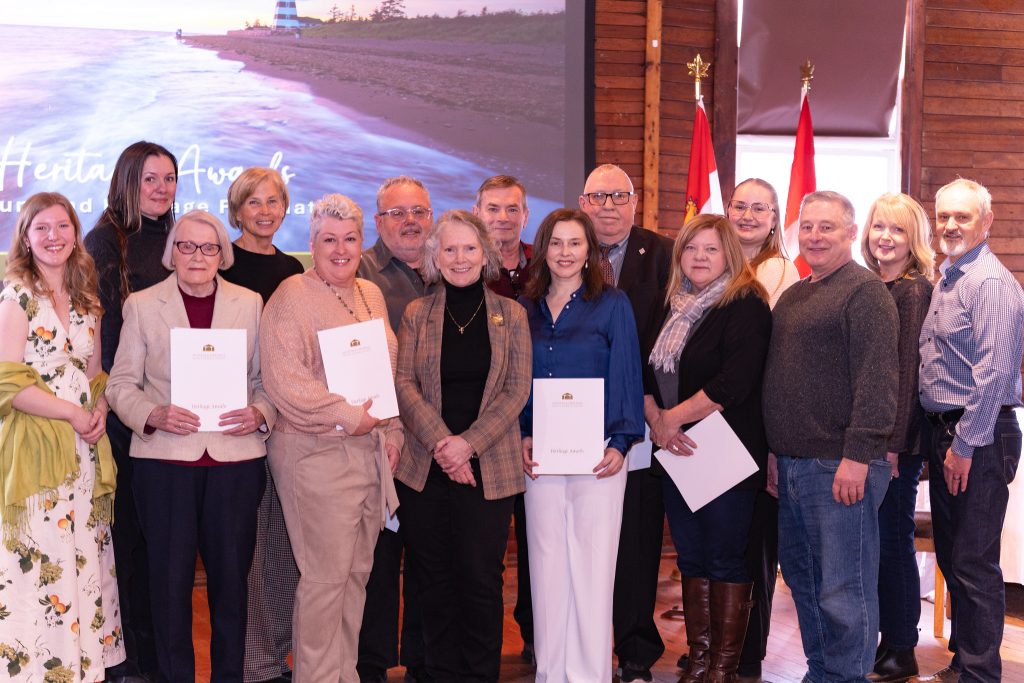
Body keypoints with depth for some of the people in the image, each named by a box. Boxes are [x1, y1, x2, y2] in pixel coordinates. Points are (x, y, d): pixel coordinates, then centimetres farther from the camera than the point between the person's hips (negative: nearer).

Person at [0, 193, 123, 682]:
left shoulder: (87, 300, 13)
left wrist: (100, 410, -2)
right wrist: (75, 414, -12)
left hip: (86, 452, 6)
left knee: (86, 562, 9)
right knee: (43, 565, -5)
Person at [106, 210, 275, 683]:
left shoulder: (251, 304, 8)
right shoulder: (141, 305, 6)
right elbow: (121, 384, 5)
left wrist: (260, 413, -11)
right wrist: (154, 415, -13)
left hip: (236, 459, 1)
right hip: (165, 460, -1)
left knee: (231, 574, 7)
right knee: (170, 577, 4)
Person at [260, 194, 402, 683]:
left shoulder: (371, 295, 15)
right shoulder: (291, 297, -7)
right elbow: (284, 379, -17)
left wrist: (391, 431, 10)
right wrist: (347, 417, -18)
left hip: (372, 452, 7)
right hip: (318, 454, -7)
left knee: (357, 570, 12)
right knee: (325, 575, -4)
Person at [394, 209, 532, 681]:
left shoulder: (511, 315, 5)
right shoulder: (416, 313, 7)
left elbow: (518, 389, -1)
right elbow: (403, 383, 0)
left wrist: (469, 443, -12)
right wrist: (441, 441, -14)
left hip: (488, 468, -1)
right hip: (424, 466, 1)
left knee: (480, 577, 0)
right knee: (434, 578, 7)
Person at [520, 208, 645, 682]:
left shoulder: (611, 304, 0)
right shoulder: (526, 308, 11)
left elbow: (626, 377, -3)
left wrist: (621, 443, -11)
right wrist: (522, 437, -1)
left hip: (596, 455, -3)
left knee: (592, 568, 0)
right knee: (546, 567, 7)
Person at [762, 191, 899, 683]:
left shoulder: (865, 291, -8)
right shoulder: (792, 296, 18)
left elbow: (876, 380, -16)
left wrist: (859, 455, -21)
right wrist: (774, 449, 19)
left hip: (839, 466, -9)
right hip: (791, 463, 9)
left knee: (843, 590, -1)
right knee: (801, 577, 16)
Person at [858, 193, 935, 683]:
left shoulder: (914, 289, -10)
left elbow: (907, 369, -15)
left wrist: (893, 442, -18)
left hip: (897, 436, -7)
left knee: (891, 538, 1)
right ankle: (883, 639, 23)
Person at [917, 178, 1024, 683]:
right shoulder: (945, 279, 15)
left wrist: (965, 446, -18)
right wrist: (938, 440, 14)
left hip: (978, 437, -9)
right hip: (943, 431, 9)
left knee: (974, 564, -2)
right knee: (951, 558, 16)